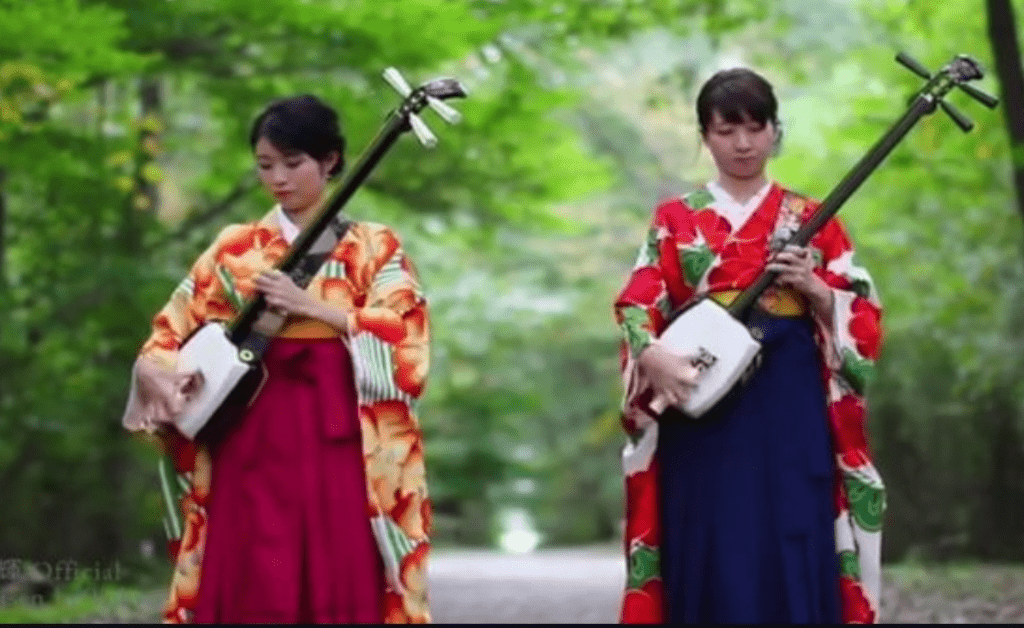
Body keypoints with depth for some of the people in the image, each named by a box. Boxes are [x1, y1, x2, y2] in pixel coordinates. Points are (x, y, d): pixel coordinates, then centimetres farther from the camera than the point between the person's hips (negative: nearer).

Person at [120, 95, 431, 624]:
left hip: (341, 440, -1)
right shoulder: (235, 249, 11)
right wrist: (153, 373, -12)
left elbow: (403, 337, -7)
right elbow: (168, 336, 10)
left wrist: (308, 305, -14)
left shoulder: (374, 247, 6)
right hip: (255, 439, 2)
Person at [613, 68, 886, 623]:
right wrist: (654, 357, -22)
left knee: (794, 552, -4)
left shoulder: (812, 219, 10)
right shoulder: (676, 218, 8)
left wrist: (815, 289, -13)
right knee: (712, 558, -3)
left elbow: (862, 317, 7)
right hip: (703, 406, 0)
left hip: (791, 409, 0)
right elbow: (636, 304, -2)